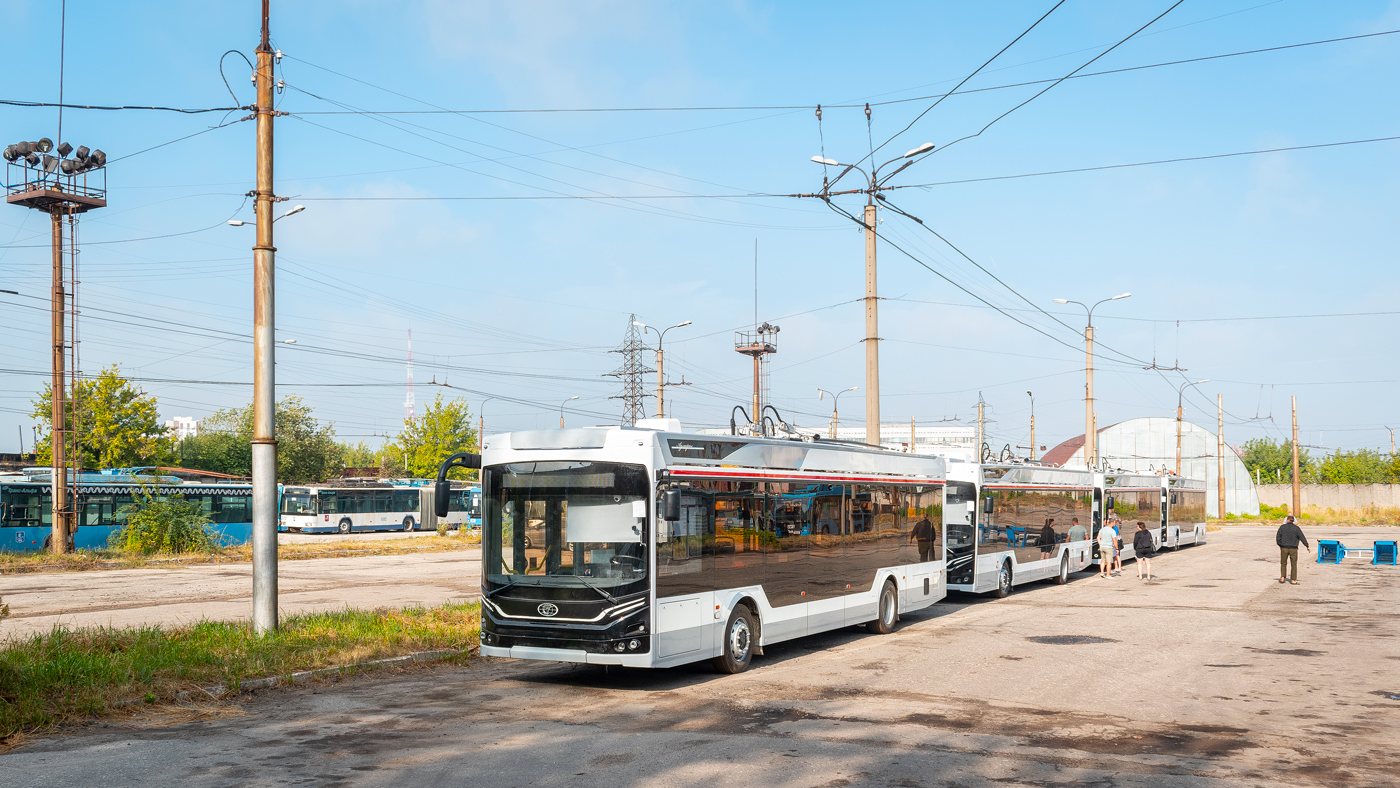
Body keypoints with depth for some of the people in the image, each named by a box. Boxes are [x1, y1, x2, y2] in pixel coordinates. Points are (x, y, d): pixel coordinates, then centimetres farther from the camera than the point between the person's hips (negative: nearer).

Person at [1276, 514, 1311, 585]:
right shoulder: (1296, 528, -5)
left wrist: (1280, 545, 15)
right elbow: (1302, 538, -5)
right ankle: (1293, 580, 8)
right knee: (1294, 564, 8)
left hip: (1284, 548, 1)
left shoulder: (1282, 527, -1)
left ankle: (1282, 578, 6)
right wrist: (1307, 546, 3)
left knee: (1283, 563, 15)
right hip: (1293, 548, -1)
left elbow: (1278, 538, 1)